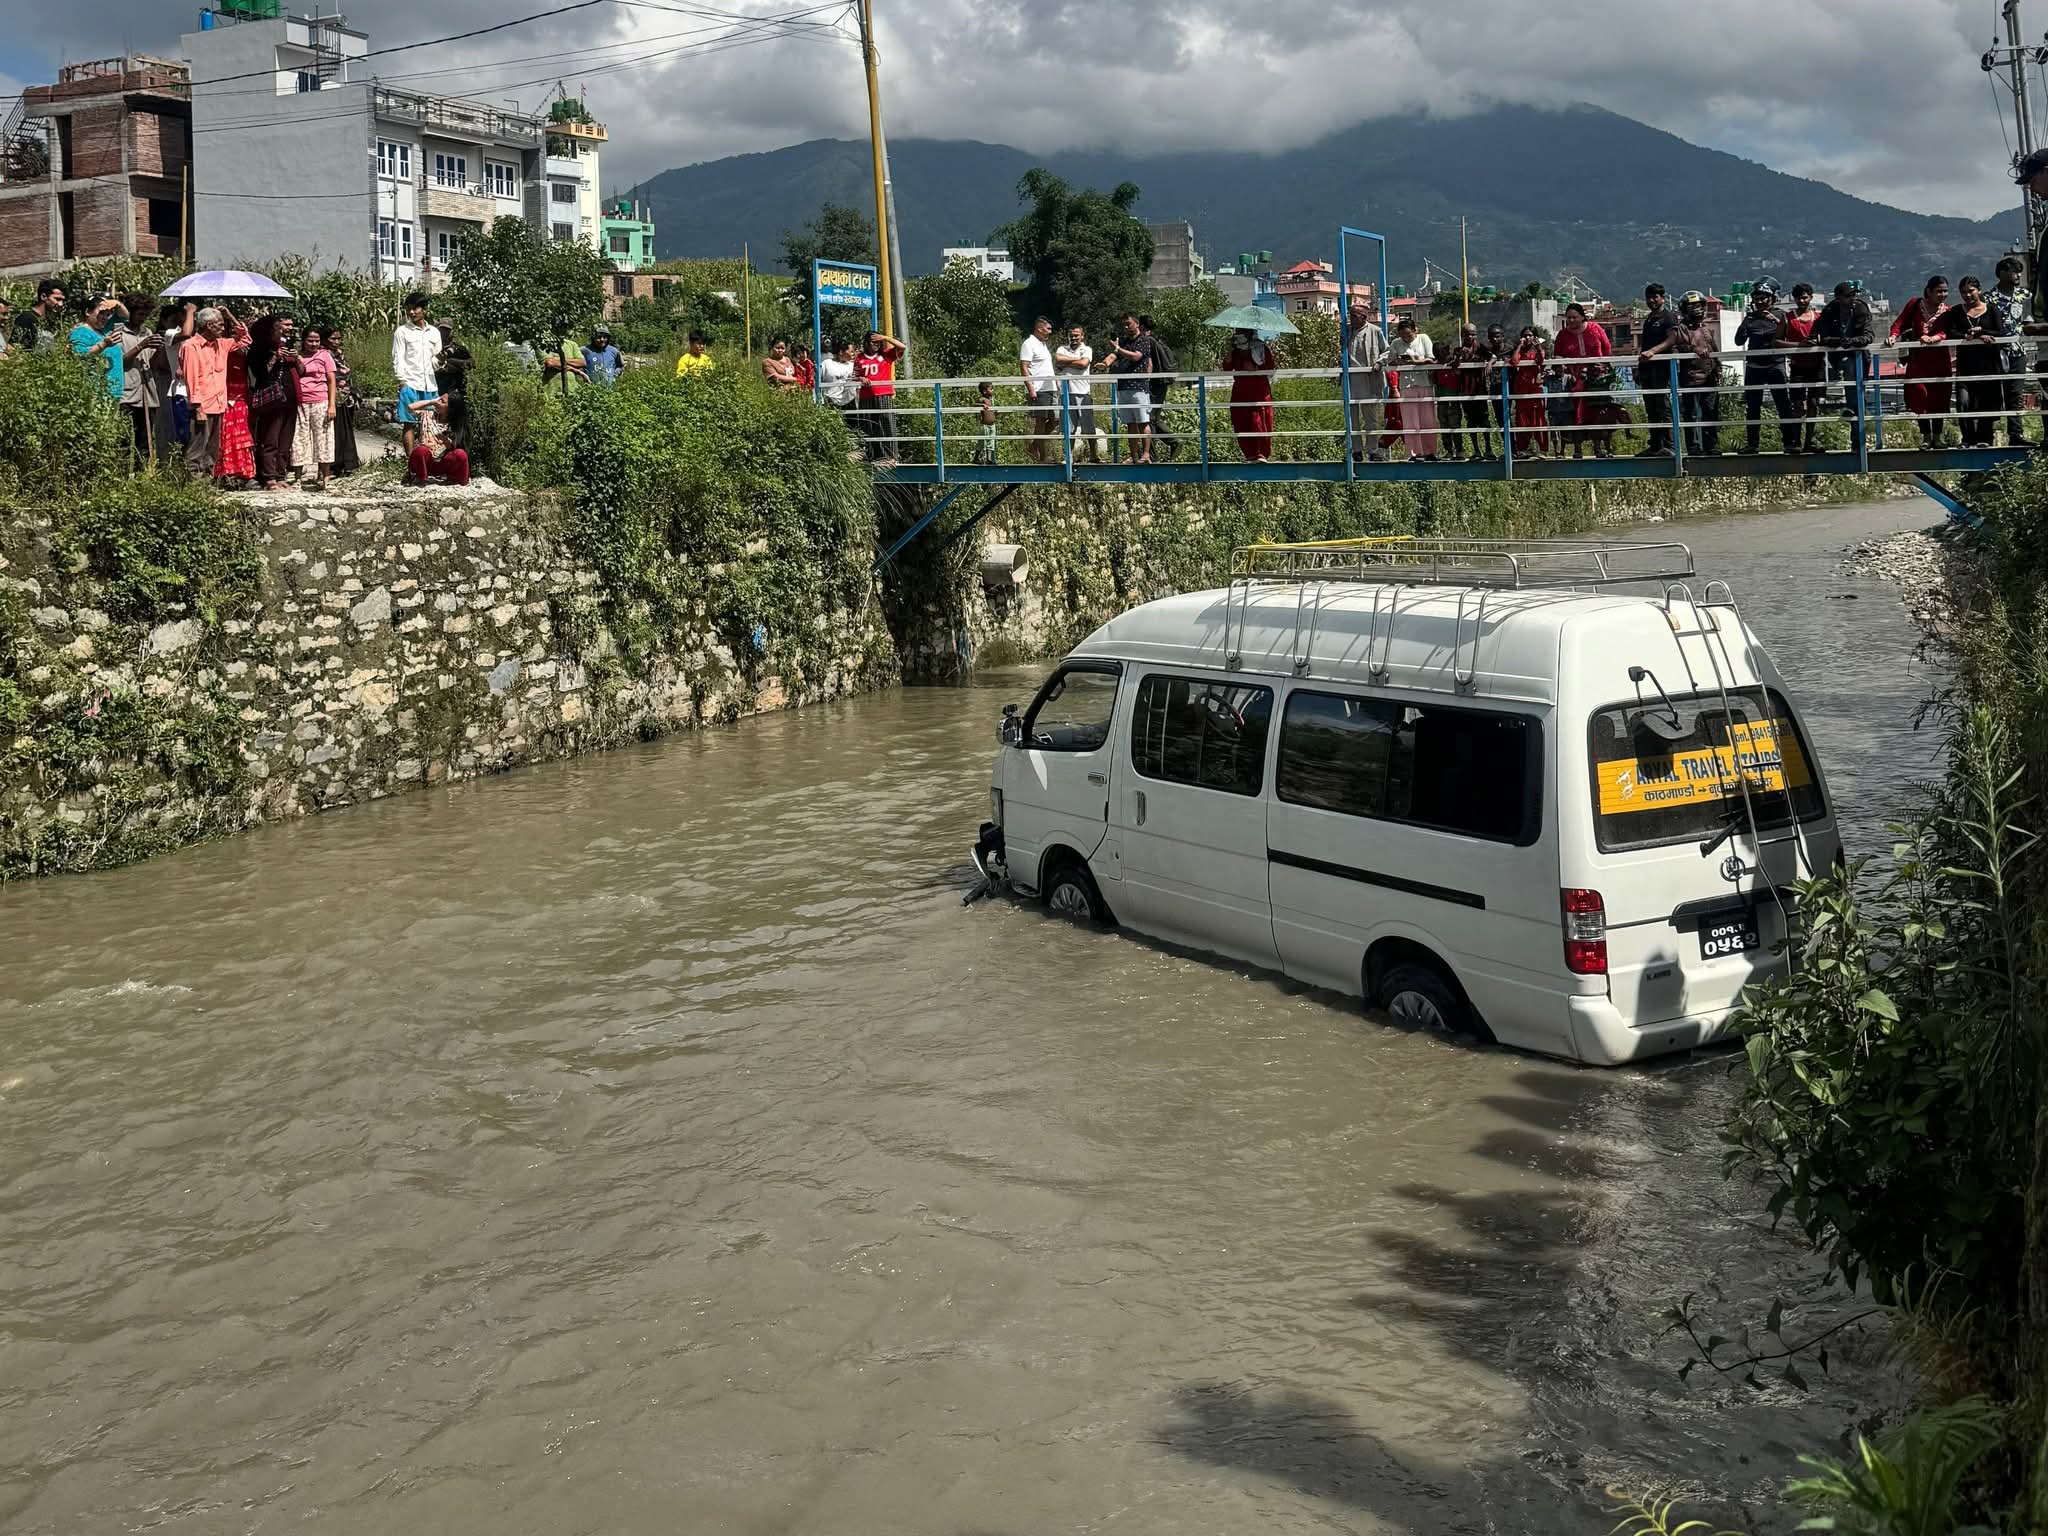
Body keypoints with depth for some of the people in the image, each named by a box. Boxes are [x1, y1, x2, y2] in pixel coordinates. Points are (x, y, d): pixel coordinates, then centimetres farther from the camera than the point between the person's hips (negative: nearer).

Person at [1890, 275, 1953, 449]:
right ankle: (1926, 436, 0)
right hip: (1918, 359, -1)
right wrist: (1894, 336, -18)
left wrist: (1932, 338, -32)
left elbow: (1946, 332, -11)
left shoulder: (1947, 312, 4)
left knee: (1939, 398, 3)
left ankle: (1937, 436, 14)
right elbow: (1900, 322, 2)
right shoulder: (1915, 305, 4)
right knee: (1919, 395, -10)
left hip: (1940, 359, 1)